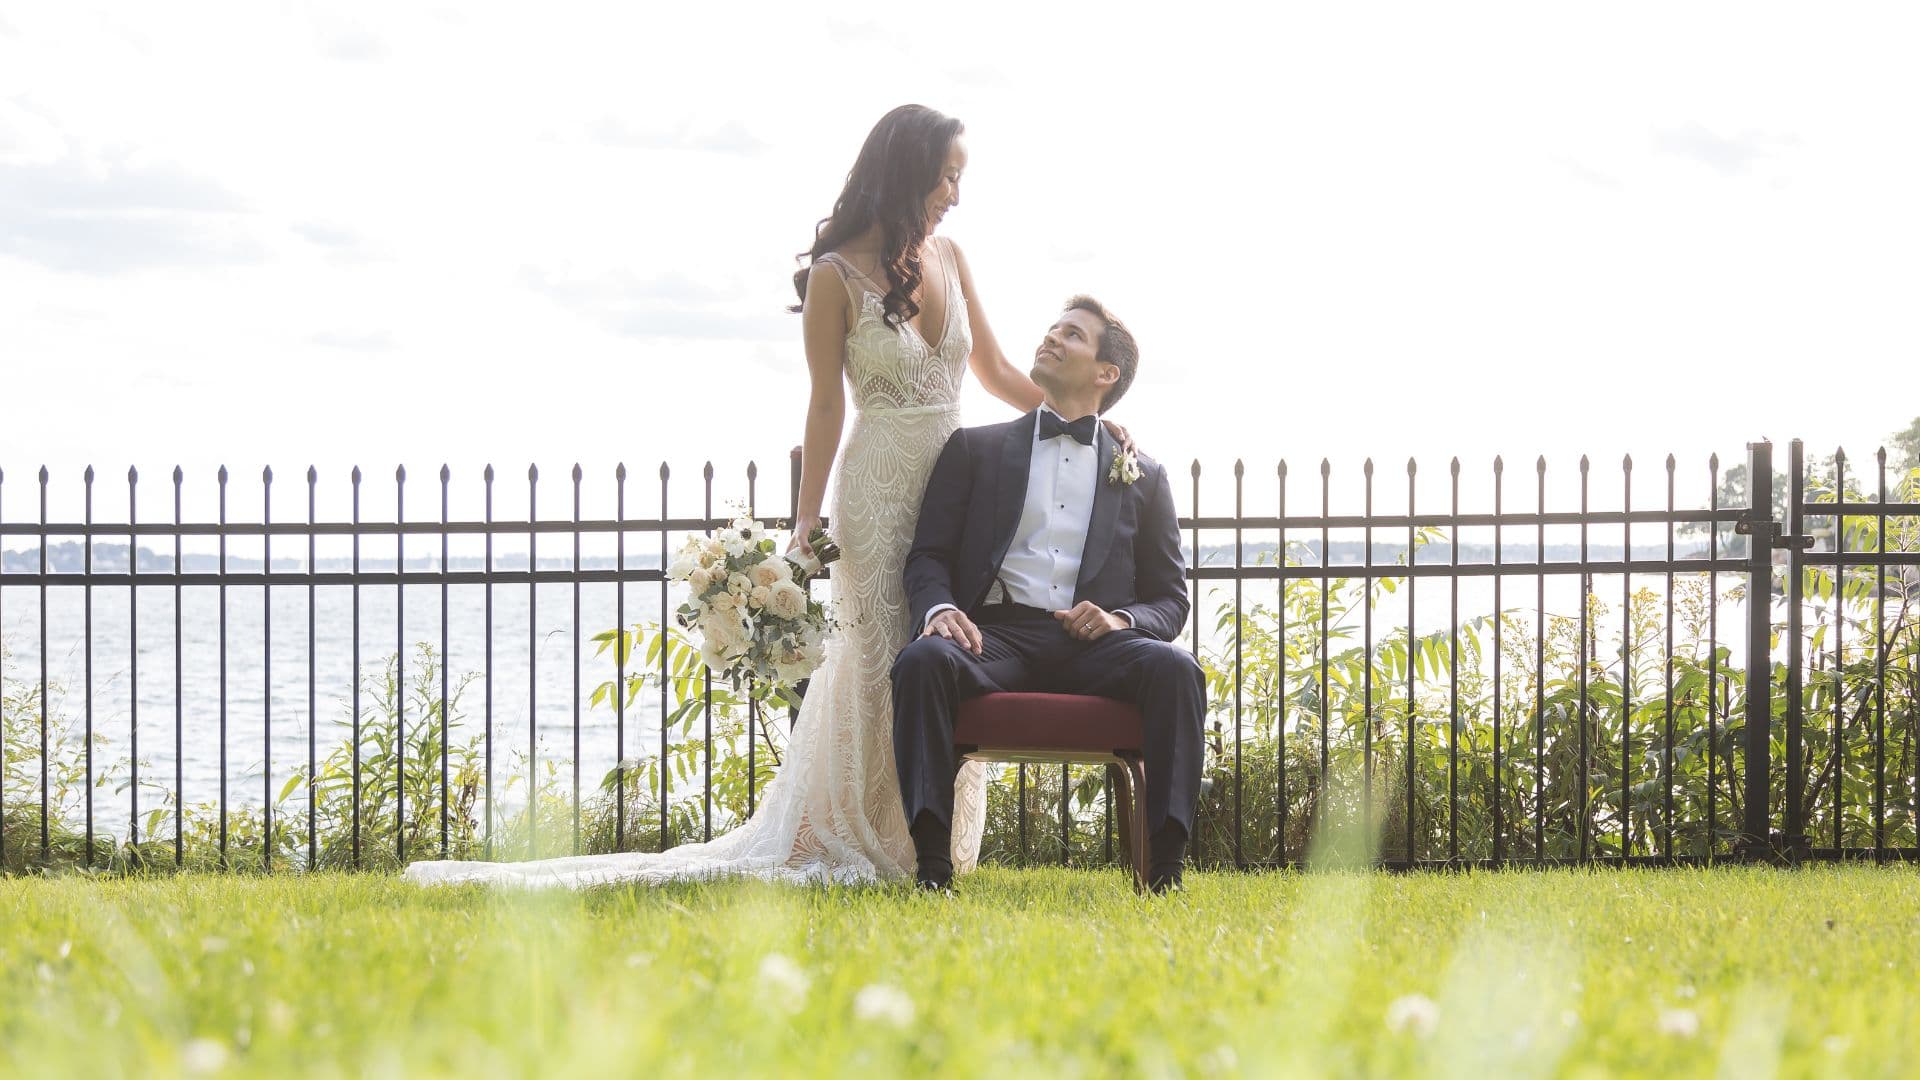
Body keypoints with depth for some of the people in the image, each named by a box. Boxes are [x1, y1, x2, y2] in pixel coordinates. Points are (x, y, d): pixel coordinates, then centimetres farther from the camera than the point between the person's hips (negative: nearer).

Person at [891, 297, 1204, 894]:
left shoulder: (1142, 476, 21)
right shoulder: (976, 449, 21)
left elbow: (1169, 599, 17)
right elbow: (928, 555, 13)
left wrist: (1121, 619, -7)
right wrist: (940, 609, -11)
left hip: (1092, 643, 0)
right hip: (997, 633, 0)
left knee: (1174, 668, -33)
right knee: (922, 659, -35)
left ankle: (1165, 866, -36)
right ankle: (932, 861, -37)